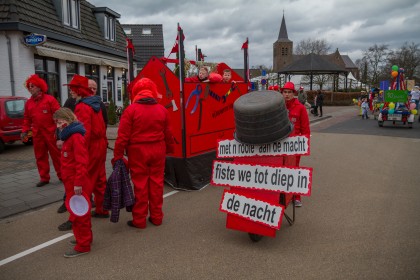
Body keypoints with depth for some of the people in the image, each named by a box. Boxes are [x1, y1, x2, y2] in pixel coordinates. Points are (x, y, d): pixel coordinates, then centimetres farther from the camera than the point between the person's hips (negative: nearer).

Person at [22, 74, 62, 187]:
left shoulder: (50, 99, -6)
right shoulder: (28, 103, 10)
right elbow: (27, 118, 16)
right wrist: (25, 130, 6)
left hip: (51, 133, -5)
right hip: (37, 134, 5)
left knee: (56, 154, 3)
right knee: (40, 156, 9)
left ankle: (62, 175, 15)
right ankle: (44, 178, 18)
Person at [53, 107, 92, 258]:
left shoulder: (76, 137, -19)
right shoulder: (69, 136, 13)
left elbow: (81, 162, -25)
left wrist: (78, 183, -25)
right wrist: (73, 182, 20)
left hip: (78, 185, -10)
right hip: (71, 183, 10)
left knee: (78, 214, 0)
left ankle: (83, 245, 11)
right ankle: (84, 237, 34)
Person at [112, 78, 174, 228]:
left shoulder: (131, 109, -9)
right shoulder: (162, 109, 3)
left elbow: (123, 135, -11)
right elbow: (168, 133, 8)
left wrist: (118, 155, -5)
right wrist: (169, 149, 21)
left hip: (138, 151, -3)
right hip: (158, 150, 3)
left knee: (140, 184, 5)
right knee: (156, 183, 11)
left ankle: (139, 219, 14)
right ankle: (156, 216, 21)